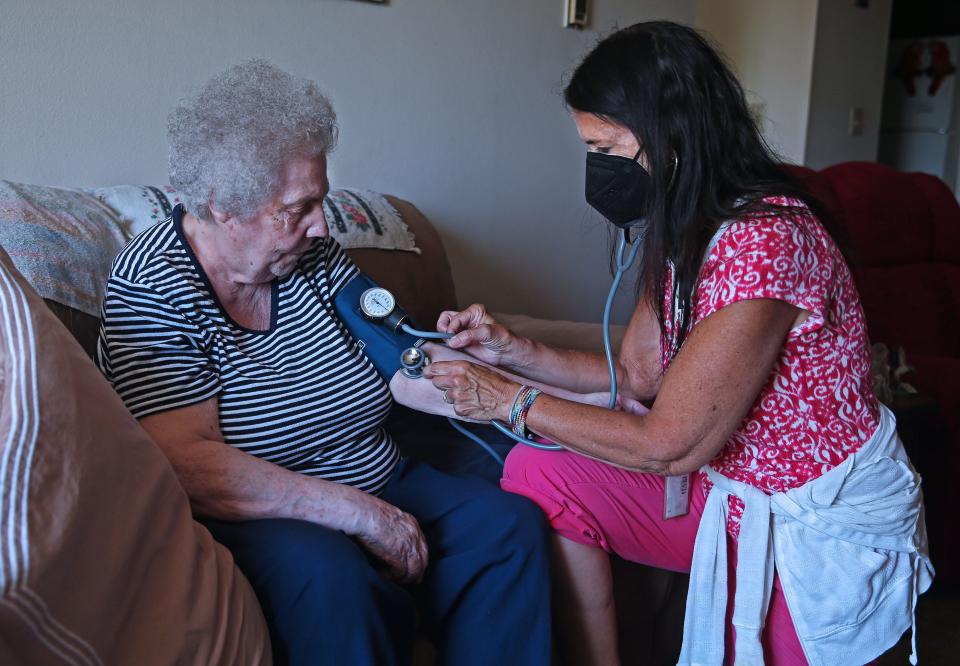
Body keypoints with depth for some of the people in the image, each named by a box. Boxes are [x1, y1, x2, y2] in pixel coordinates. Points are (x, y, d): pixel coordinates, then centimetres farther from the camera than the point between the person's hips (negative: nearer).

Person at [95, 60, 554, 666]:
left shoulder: (314, 256, 5)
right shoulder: (152, 286, -13)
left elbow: (410, 368, 2)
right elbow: (191, 467, -23)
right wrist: (363, 516, -23)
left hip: (379, 487, 7)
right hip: (250, 519, -6)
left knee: (513, 524, -12)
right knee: (330, 575, -36)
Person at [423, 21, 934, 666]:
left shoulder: (762, 239, -28)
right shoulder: (680, 232, 0)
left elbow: (666, 444, -25)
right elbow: (639, 373, 6)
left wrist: (513, 402, -16)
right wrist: (514, 350, -5)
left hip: (824, 528, -8)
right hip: (729, 489, 8)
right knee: (538, 472, -5)